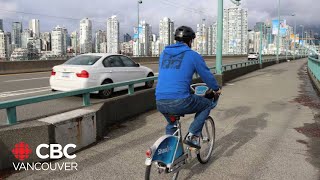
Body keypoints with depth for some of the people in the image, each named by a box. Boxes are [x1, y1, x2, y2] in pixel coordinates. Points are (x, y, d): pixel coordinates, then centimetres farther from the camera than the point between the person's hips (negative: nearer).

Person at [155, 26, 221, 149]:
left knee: (171, 125, 34)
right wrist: (216, 89, 30)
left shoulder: (164, 53, 17)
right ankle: (192, 135, 12)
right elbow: (207, 75, 9)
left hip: (160, 103, 6)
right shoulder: (192, 55, 2)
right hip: (180, 102, -6)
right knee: (207, 104, 21)